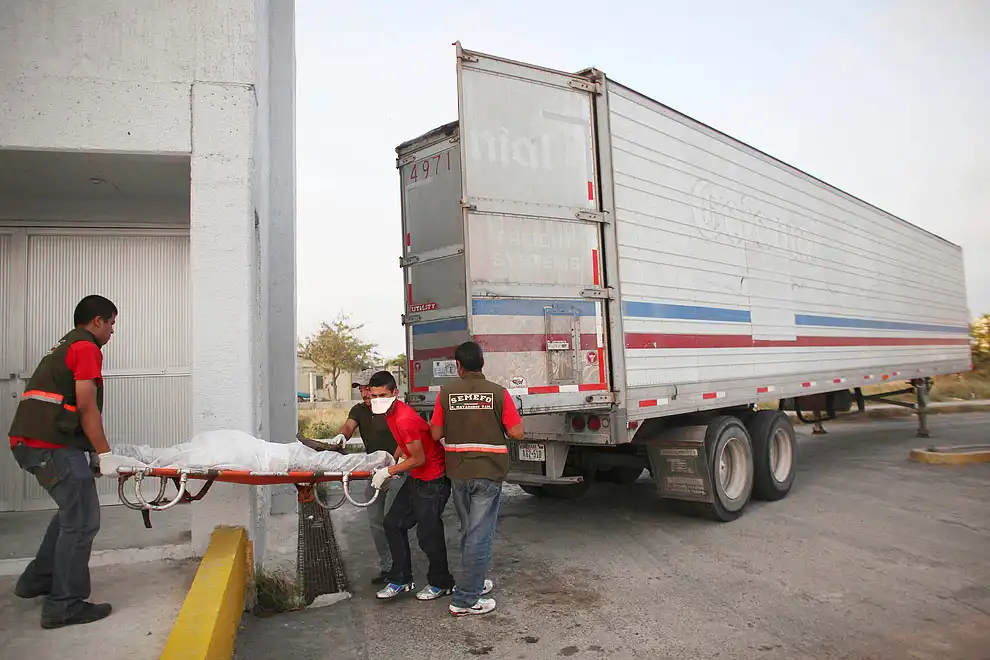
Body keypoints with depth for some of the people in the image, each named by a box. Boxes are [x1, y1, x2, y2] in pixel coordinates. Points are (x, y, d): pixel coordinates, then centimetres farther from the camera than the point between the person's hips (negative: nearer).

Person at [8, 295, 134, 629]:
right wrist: (105, 455, -11)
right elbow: (87, 408, -14)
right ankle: (64, 606, 2)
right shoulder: (87, 348, -8)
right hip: (53, 446, -10)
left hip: (30, 441, 10)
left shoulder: (63, 348, 22)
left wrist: (96, 452, 23)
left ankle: (37, 580, 31)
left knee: (72, 512, 23)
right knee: (82, 522, -4)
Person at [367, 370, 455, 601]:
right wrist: (394, 459, 5)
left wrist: (388, 471, -13)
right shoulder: (391, 412, 3)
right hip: (416, 478, 10)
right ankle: (401, 580, 22)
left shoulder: (405, 419, -27)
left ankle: (441, 584, 20)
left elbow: (419, 459, -21)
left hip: (433, 480, -10)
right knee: (393, 523, 11)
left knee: (428, 534, -1)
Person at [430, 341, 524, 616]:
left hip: (458, 473, 3)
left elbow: (436, 434, 1)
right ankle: (465, 599, 5)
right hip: (488, 472, -3)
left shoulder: (446, 393, -3)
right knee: (480, 535, 2)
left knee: (468, 531, 20)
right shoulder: (498, 393, -8)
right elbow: (516, 432, -8)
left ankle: (475, 582, 35)